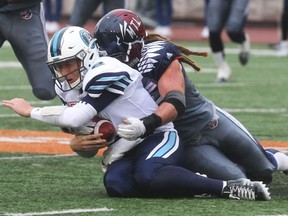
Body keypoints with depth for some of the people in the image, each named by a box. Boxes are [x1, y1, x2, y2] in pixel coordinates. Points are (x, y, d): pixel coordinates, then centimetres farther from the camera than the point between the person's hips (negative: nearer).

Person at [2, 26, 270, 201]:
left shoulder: (105, 73, -21)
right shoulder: (69, 88, 7)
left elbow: (75, 118, -23)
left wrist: (31, 111, -13)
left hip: (158, 137, -8)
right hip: (125, 149, 8)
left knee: (147, 176, -37)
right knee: (116, 185, -24)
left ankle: (228, 188, -31)